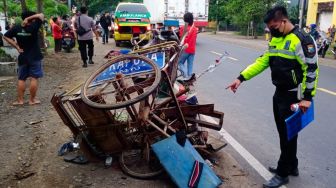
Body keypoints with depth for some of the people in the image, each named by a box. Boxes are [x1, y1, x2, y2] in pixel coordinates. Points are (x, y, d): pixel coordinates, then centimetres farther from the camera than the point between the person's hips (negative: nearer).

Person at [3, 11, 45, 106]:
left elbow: (6, 37, 3)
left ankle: (20, 100, 13)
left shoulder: (16, 28, -3)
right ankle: (32, 100, 6)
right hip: (35, 57, -4)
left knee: (21, 79, 11)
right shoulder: (33, 27, -16)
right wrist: (29, 18, -13)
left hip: (22, 57, 4)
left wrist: (17, 47, 1)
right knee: (34, 78, 2)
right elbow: (41, 15, -9)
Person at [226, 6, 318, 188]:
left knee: (288, 134, 3)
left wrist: (307, 97, -18)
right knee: (283, 132, 18)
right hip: (279, 93, 8)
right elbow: (262, 61, 9)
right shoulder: (275, 39, 9)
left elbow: (311, 69, -17)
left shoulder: (301, 39, -16)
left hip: (294, 96, -8)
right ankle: (291, 166, 36)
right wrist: (241, 78, 0)